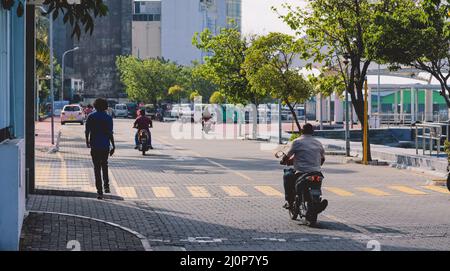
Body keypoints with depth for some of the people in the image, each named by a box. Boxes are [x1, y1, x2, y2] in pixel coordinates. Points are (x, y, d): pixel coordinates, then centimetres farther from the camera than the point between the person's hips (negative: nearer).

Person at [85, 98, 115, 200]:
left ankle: (100, 191, -1)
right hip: (105, 146, 1)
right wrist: (113, 146, -3)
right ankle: (106, 186, 11)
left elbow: (87, 131, 1)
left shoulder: (91, 117, -1)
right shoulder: (108, 118, -4)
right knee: (104, 165, 22)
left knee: (97, 168, 3)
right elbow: (110, 133, -8)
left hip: (95, 146, -1)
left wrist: (87, 142, 18)